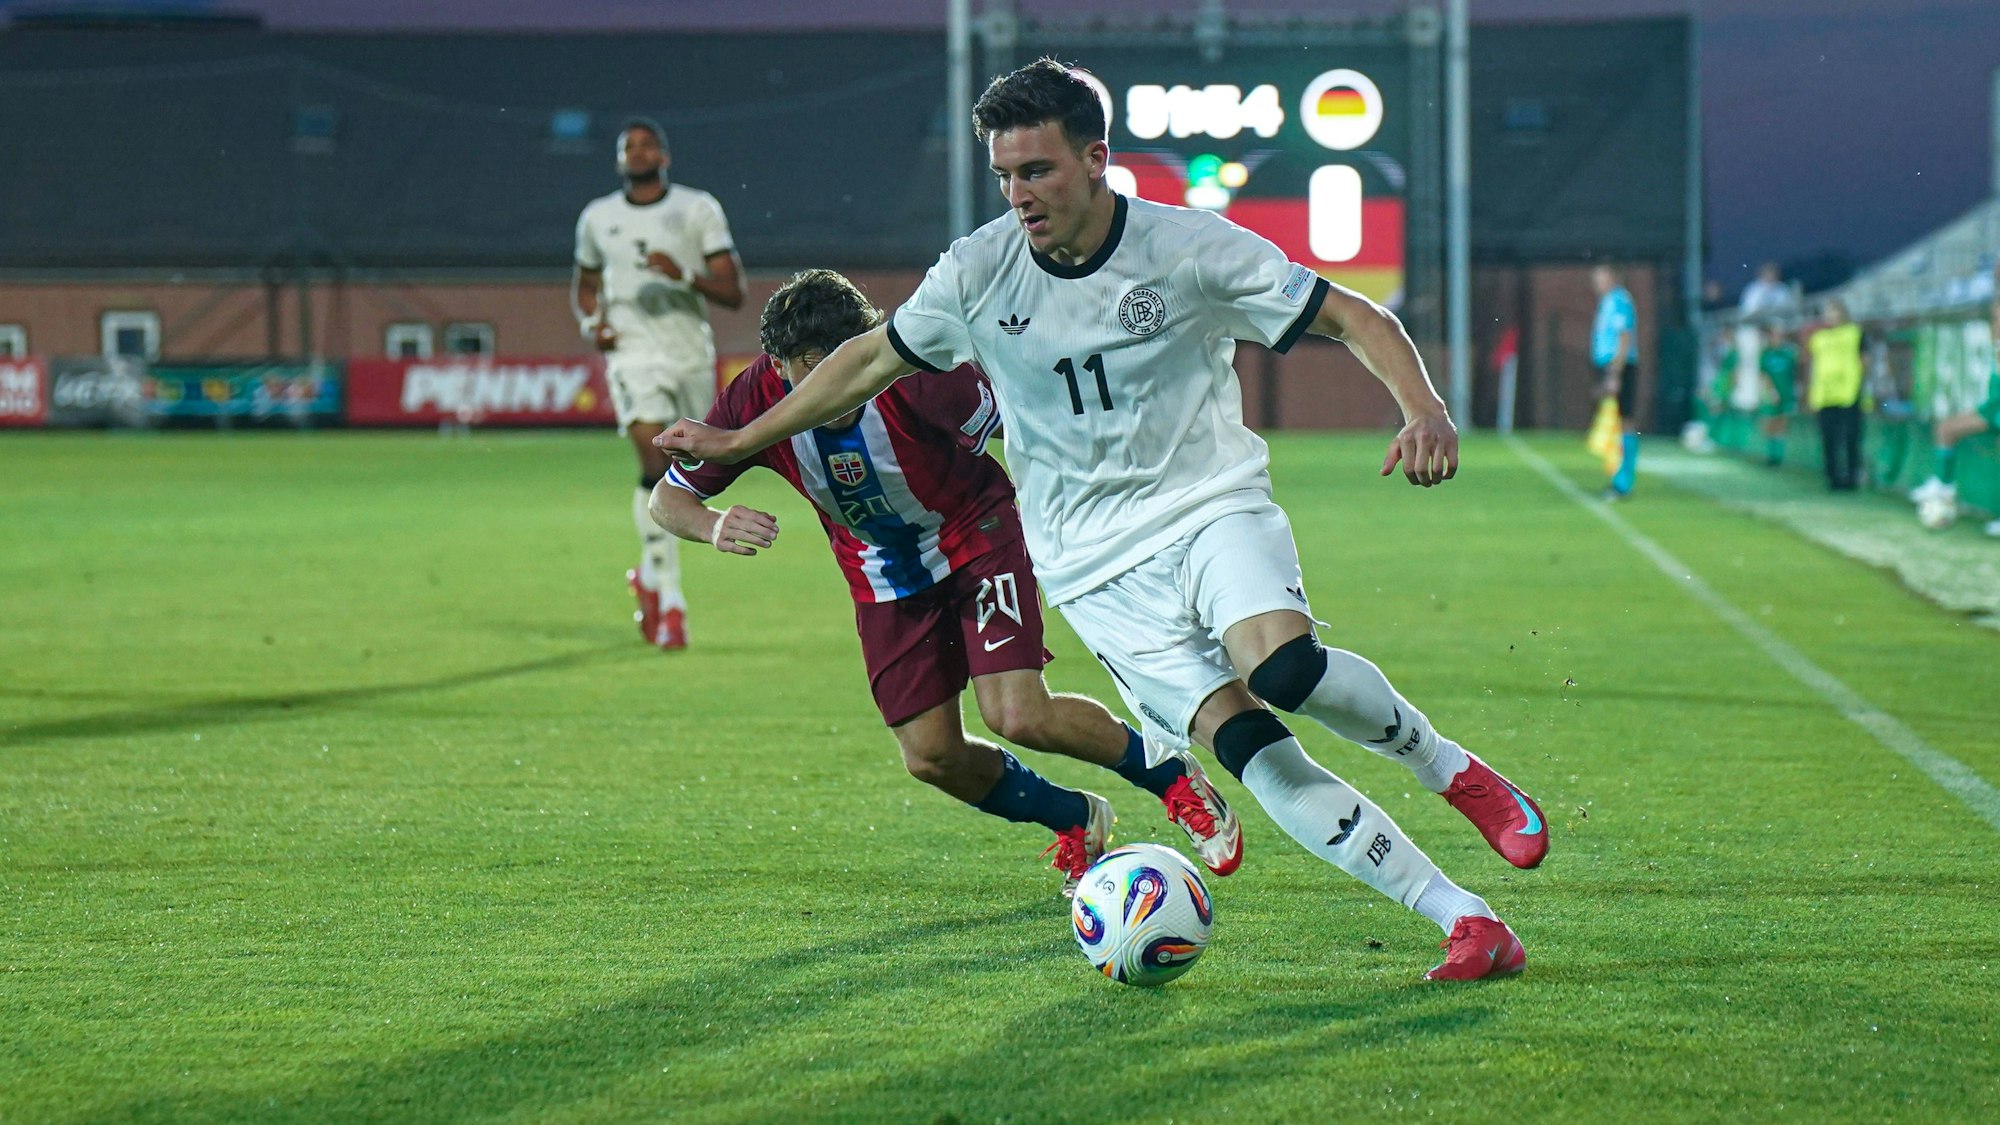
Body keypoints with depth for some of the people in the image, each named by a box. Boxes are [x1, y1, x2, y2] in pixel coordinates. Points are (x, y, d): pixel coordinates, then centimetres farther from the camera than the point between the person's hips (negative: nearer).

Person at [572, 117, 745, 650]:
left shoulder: (699, 209, 2)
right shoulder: (597, 218, 9)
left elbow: (733, 292, -3)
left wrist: (685, 275, -20)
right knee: (656, 464, -20)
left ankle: (651, 574, 35)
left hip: (693, 355, 1)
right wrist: (592, 323, 3)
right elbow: (585, 284, 25)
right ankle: (669, 600, -18)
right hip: (633, 353, -1)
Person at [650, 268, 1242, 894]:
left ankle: (1171, 777, 6)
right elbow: (668, 497, -13)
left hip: (973, 533, -4)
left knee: (1019, 717, -20)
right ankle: (1074, 821, 27)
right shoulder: (757, 401, -24)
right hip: (884, 577, 4)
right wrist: (714, 527, -35)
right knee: (931, 758, -1)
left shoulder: (918, 376, -32)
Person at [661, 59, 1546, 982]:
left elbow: (1356, 319, -5)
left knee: (1284, 666, -33)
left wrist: (1425, 409, -23)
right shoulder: (977, 272, -2)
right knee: (1244, 741, -18)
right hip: (1096, 567, 1)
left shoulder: (1189, 247, -9)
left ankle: (1447, 766, -3)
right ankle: (1465, 921, -15)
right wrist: (739, 441, 19)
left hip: (1211, 505, -1)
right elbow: (873, 359, 14)